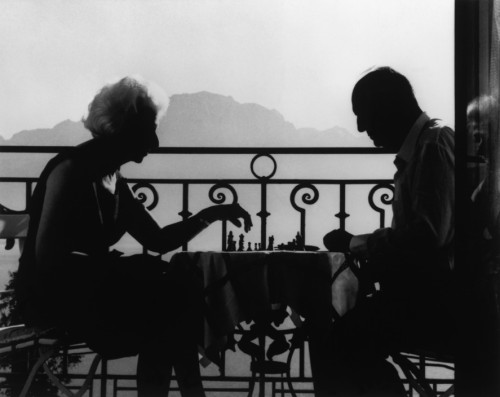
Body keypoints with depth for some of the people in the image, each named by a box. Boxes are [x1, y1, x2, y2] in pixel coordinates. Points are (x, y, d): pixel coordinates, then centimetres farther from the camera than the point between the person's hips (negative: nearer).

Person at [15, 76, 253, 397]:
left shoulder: (114, 182, 10)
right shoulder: (71, 170, -17)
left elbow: (158, 241, 13)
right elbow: (48, 256, -24)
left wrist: (210, 215, 6)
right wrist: (115, 265, -25)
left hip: (89, 284, 9)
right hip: (52, 294, -9)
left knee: (181, 286, -7)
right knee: (173, 295, -17)